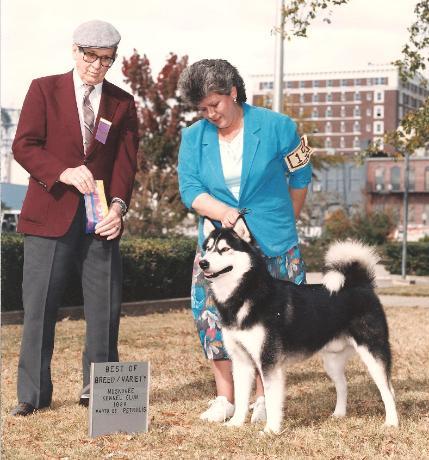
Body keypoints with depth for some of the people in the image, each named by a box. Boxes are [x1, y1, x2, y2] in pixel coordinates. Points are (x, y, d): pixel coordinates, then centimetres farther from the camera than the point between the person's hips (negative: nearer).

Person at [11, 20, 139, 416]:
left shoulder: (122, 103, 10)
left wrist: (118, 205, -15)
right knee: (39, 306, 0)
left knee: (105, 307, 5)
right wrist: (64, 173, -19)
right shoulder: (44, 90, 3)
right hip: (50, 214, -2)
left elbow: (126, 160, 2)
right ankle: (33, 394, 9)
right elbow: (24, 145, -4)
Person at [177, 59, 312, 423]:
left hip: (272, 244, -2)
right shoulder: (193, 138, 5)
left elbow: (300, 178, 7)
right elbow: (189, 189, -4)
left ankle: (263, 396, 11)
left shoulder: (276, 127, -3)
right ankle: (224, 397, 5)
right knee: (213, 313, -6)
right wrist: (222, 212, -21)